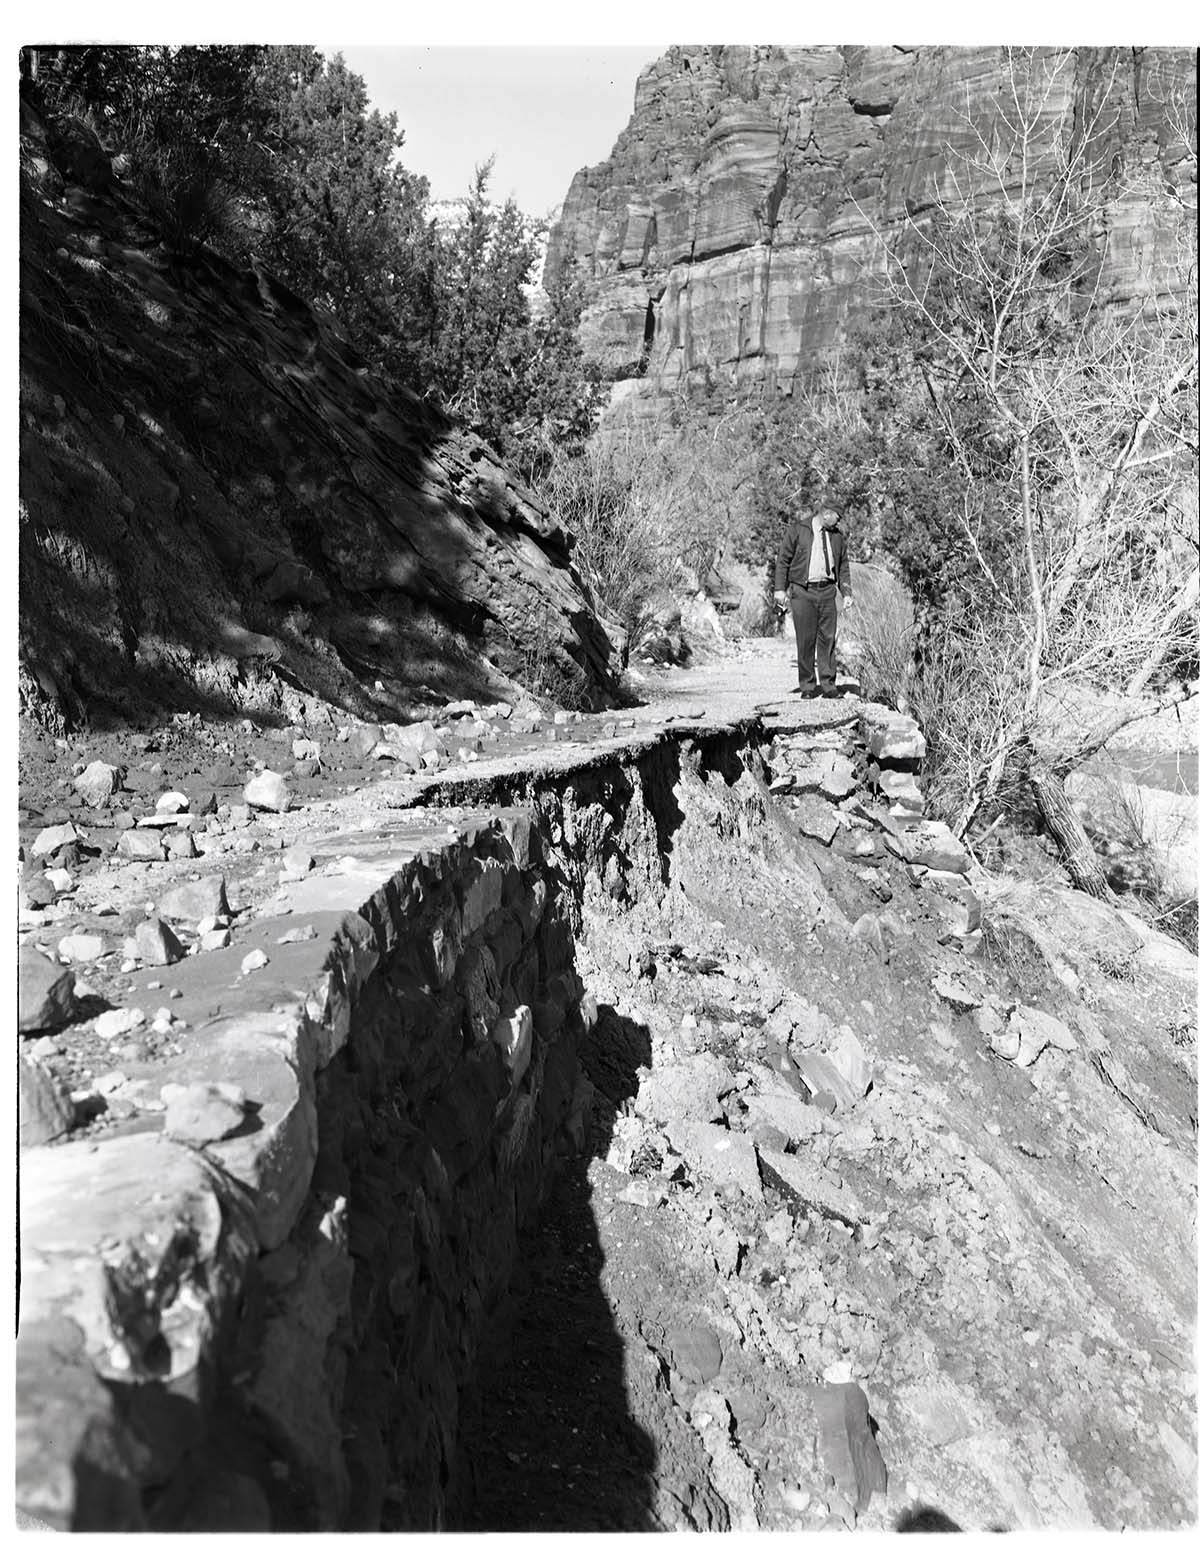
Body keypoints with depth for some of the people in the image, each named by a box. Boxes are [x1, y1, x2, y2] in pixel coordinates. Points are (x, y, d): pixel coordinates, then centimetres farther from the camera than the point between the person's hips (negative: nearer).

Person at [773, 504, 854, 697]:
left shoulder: (837, 535, 12)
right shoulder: (798, 529, -1)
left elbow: (843, 565, 18)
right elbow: (782, 559, 0)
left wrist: (846, 593, 11)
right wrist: (780, 588, -6)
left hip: (827, 590, 3)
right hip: (802, 590, -3)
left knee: (828, 638, 0)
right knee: (805, 639, -3)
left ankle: (828, 684, 6)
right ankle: (807, 685, 6)